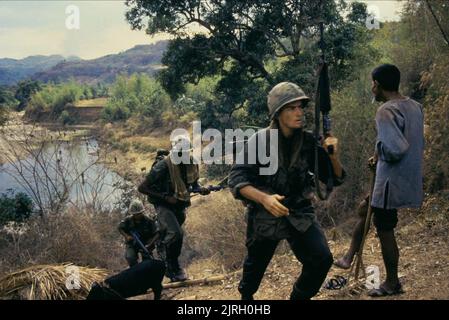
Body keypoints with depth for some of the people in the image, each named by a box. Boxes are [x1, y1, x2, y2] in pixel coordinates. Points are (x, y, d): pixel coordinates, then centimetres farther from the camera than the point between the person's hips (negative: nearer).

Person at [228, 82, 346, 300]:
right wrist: (264, 198, -34)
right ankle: (246, 294, 51)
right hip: (264, 215, -2)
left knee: (322, 260, -16)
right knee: (256, 265, 17)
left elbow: (335, 179, -1)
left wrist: (333, 155, -20)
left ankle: (298, 297, 12)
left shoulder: (309, 142, -5)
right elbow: (236, 179, -18)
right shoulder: (260, 141, -14)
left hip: (300, 213, 2)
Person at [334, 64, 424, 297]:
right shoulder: (415, 107, 7)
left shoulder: (387, 111, -20)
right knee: (366, 208, 23)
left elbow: (395, 149, -30)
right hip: (410, 179, 9)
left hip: (393, 182, -9)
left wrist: (379, 152, -8)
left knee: (385, 229, 5)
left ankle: (392, 284, 19)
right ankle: (349, 258, 33)